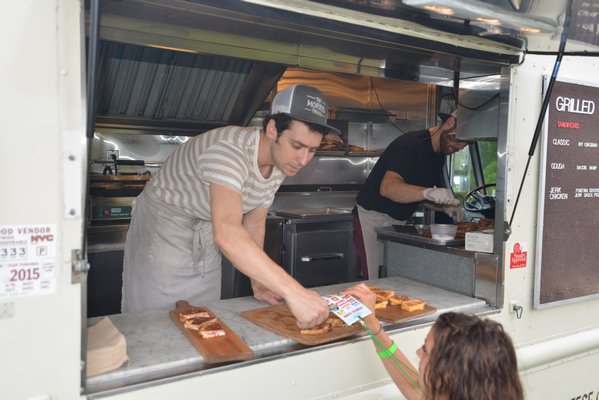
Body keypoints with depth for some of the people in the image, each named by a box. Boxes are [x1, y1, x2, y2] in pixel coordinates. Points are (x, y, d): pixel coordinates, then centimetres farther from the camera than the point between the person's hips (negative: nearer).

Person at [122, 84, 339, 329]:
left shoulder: (280, 165, -9)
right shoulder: (230, 150, -35)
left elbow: (254, 224, 1)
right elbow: (227, 234, -49)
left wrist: (258, 283, -10)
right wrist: (292, 291, -54)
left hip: (207, 233, 7)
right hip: (163, 225, -6)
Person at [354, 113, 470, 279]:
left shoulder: (439, 154, 9)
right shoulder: (412, 144, -21)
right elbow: (388, 187, -36)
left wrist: (445, 206, -2)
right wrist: (429, 192, -48)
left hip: (399, 220, 9)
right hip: (373, 217, -8)